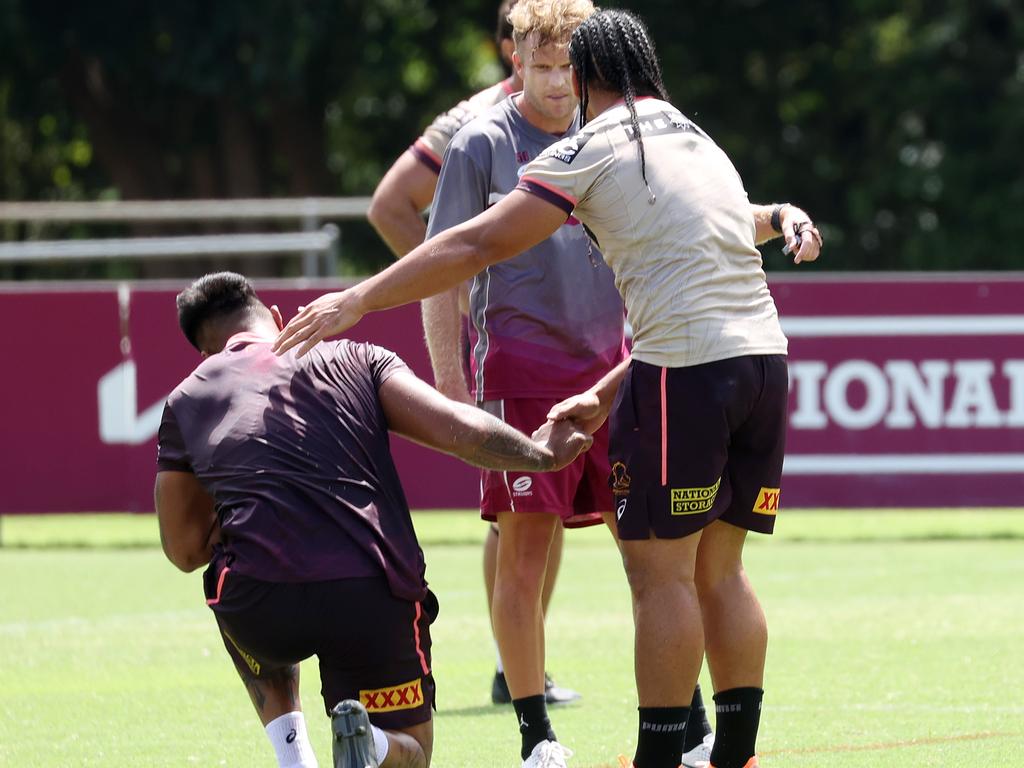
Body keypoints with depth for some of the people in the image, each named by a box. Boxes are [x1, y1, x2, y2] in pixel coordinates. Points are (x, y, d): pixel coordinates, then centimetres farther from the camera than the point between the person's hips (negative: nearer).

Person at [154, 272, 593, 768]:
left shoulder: (186, 400, 20)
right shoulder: (356, 359, 18)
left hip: (261, 605, 1)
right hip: (375, 595, -1)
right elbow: (459, 431, 6)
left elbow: (184, 549, 23)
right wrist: (543, 454, 23)